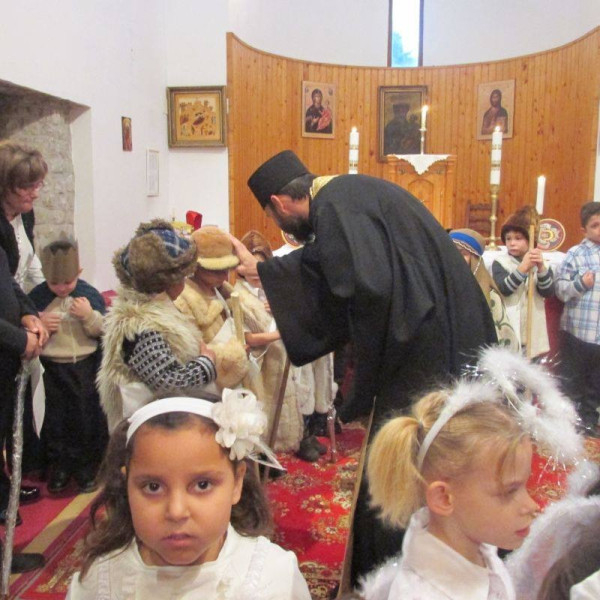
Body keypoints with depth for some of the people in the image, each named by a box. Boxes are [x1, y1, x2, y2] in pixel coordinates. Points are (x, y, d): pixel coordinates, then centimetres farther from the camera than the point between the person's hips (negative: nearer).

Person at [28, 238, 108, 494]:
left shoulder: (90, 294, -6)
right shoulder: (37, 296, -6)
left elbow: (104, 331, -3)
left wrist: (89, 315, -21)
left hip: (86, 367, 0)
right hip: (53, 369, 1)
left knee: (88, 417, 10)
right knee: (56, 418, 14)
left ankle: (87, 466, 27)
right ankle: (59, 465, 32)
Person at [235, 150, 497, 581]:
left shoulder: (335, 209, -17)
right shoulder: (344, 193, 14)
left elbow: (368, 284, -31)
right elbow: (322, 258, 29)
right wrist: (259, 269, 37)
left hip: (427, 348, -10)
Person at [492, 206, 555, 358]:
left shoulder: (542, 263, 4)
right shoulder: (500, 262, -4)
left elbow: (549, 293, -8)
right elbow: (503, 288, -19)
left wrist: (541, 268, -22)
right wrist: (523, 267, -28)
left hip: (533, 333, 3)